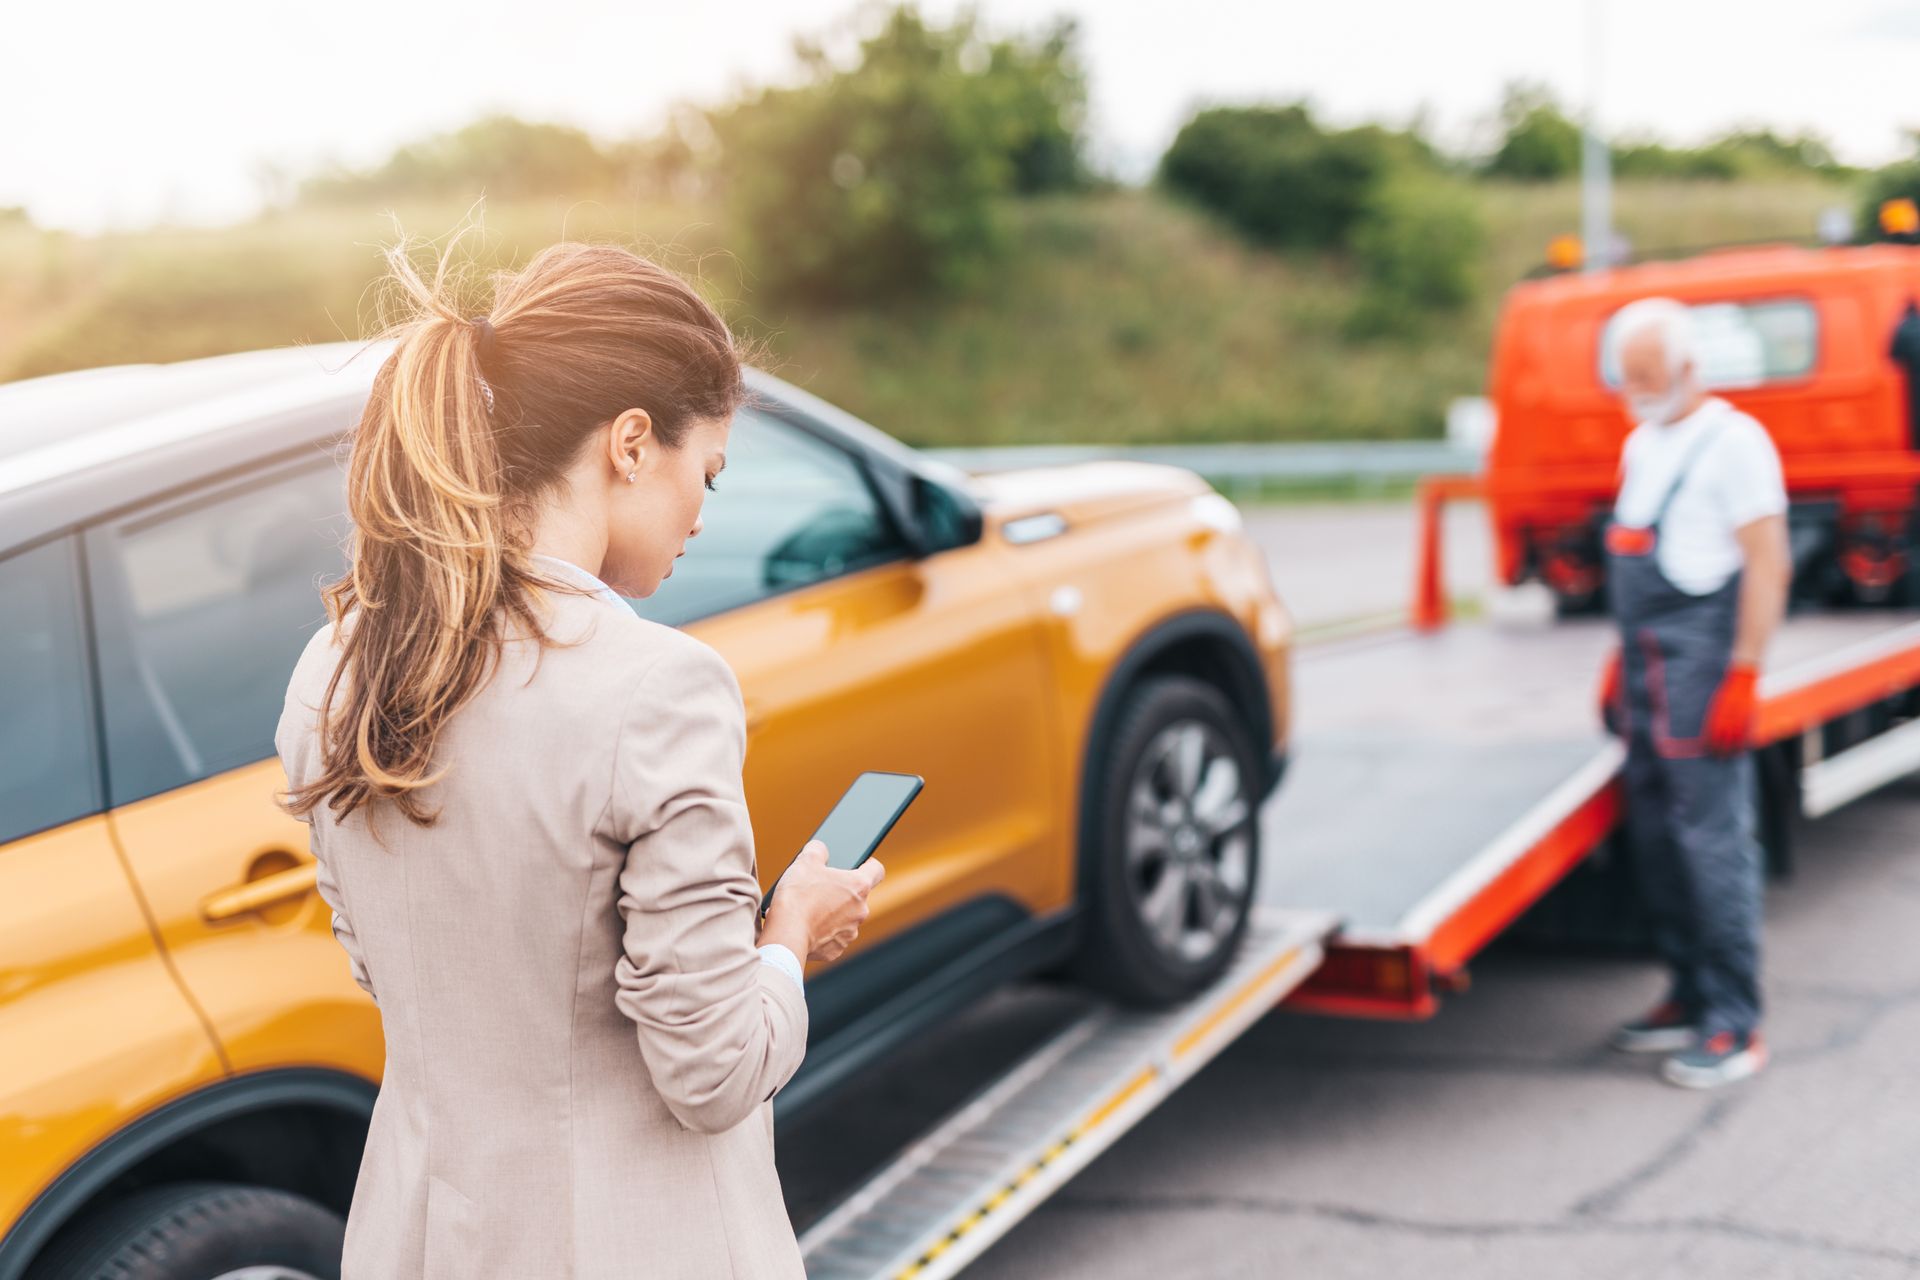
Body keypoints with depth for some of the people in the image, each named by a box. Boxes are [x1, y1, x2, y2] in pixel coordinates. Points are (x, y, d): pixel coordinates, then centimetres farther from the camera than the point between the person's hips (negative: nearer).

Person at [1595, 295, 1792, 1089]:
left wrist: (1743, 674, -18)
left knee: (1713, 838, -8)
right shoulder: (1642, 445, 18)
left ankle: (1734, 1027, -3)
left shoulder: (1733, 440, -8)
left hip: (1703, 665, -9)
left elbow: (1767, 564, -13)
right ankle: (1690, 998, 20)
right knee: (1655, 837, 10)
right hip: (1647, 668, 9)